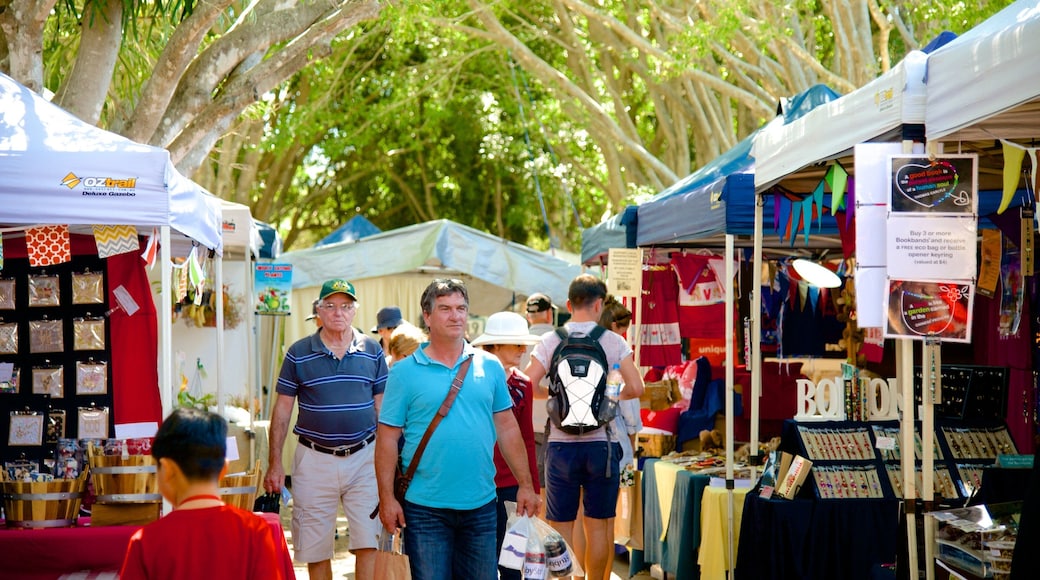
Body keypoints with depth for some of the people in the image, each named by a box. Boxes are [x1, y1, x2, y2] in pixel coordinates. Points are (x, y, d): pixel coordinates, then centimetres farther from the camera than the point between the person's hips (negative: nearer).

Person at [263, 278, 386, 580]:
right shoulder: (299, 353, 2)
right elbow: (283, 408, 5)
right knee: (315, 550, 6)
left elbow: (382, 406, 11)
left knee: (369, 543, -7)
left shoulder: (372, 350, 6)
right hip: (314, 461, 0)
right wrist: (274, 463, 0)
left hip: (364, 457, 0)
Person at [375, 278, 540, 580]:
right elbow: (387, 439, -3)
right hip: (425, 507, -3)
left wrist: (525, 485, 7)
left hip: (480, 505, 3)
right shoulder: (404, 372, -2)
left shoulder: (490, 367, 6)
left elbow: (507, 428, 10)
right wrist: (387, 498, -8)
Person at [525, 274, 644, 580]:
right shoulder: (614, 342, -1)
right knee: (598, 525, 10)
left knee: (561, 526, 6)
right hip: (601, 443, 0)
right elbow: (636, 388, -7)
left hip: (561, 444, 0)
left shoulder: (550, 342, -2)